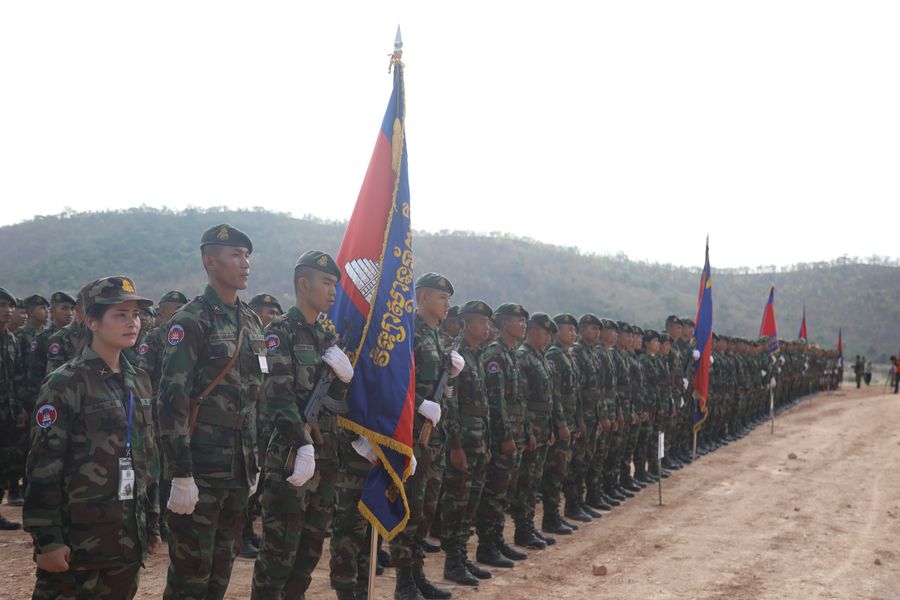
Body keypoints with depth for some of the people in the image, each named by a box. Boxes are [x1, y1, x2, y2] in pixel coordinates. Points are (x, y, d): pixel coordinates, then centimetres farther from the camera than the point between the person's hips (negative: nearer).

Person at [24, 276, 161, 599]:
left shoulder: (139, 382, 11)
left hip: (128, 538, 6)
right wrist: (47, 538, -16)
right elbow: (43, 467, -13)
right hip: (77, 539, -6)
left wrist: (152, 523, 15)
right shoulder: (64, 385, -10)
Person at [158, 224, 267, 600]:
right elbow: (172, 400, -17)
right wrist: (181, 474, -21)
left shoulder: (251, 321, 12)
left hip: (239, 466, 7)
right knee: (191, 567, -1)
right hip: (201, 466, -7)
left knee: (222, 562, 15)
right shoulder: (191, 321, -11)